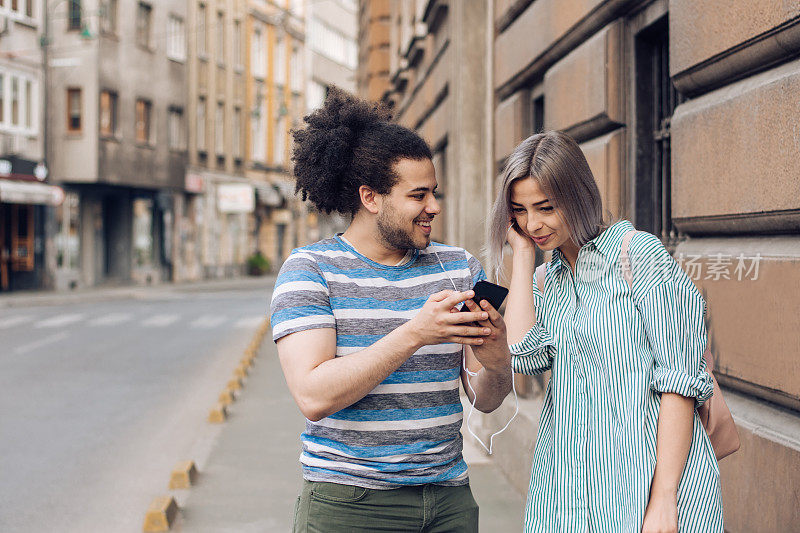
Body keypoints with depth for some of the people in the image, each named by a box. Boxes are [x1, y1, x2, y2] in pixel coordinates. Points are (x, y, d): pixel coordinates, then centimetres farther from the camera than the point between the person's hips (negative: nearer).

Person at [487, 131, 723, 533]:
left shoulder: (639, 255, -8)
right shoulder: (551, 278, 12)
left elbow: (679, 381, -12)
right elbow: (523, 355, -6)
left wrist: (664, 498, -18)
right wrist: (522, 251, 1)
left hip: (649, 478, -6)